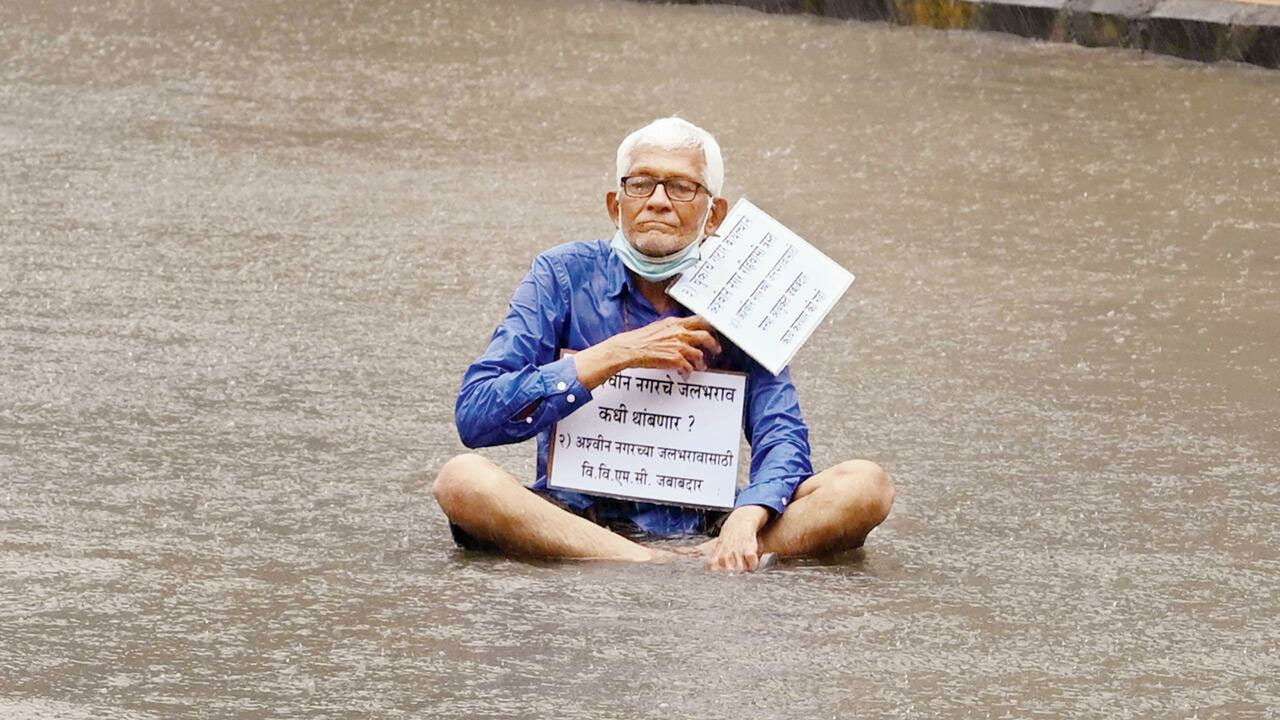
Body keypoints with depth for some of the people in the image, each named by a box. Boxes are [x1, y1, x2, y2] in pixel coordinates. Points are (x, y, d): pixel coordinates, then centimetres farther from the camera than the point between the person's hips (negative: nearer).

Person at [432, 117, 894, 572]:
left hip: (702, 529, 2)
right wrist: (617, 355, -19)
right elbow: (475, 416, -12)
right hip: (578, 522, -1)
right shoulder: (563, 275, -1)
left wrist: (745, 519, -30)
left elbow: (782, 434, -7)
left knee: (865, 486, -19)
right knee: (462, 480, -31)